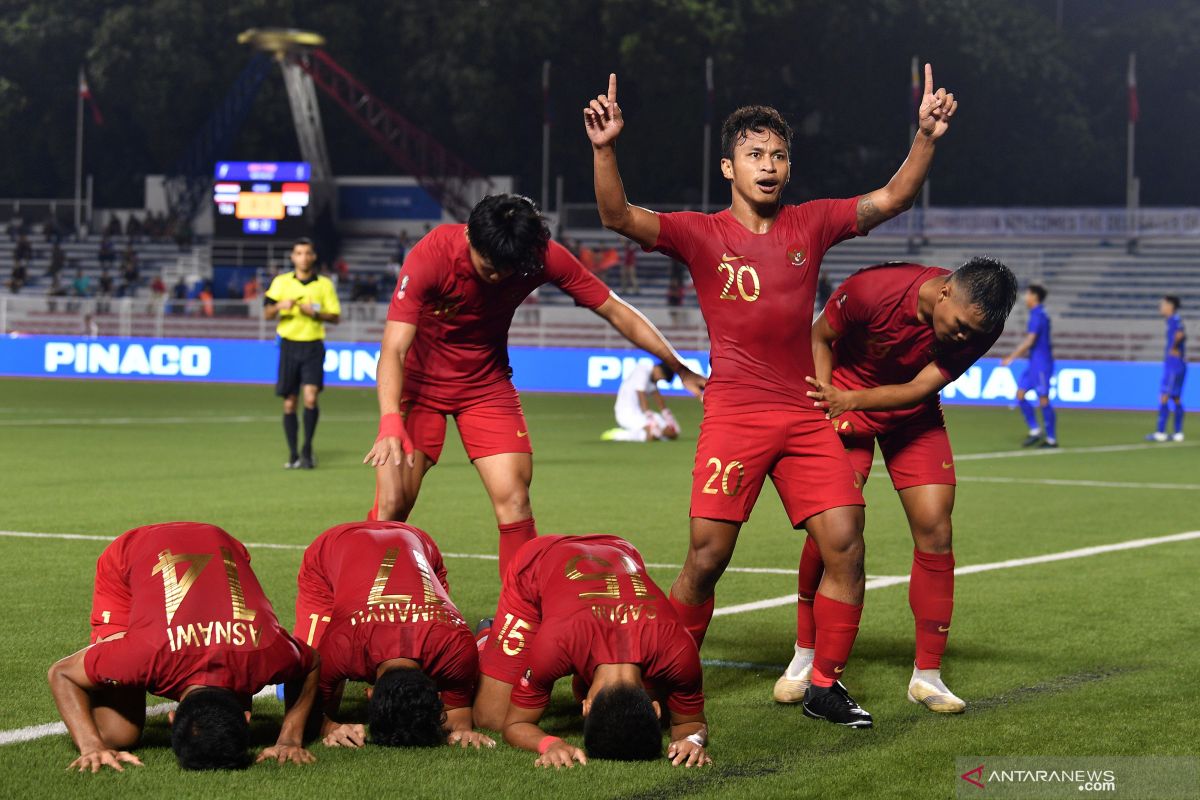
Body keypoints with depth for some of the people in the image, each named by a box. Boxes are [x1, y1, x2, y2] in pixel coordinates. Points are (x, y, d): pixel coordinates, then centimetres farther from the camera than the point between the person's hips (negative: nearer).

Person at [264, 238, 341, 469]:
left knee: (310, 397, -16)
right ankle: (293, 454, 12)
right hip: (289, 345, 1)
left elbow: (335, 317, 6)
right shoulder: (281, 281, 7)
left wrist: (315, 313, -12)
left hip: (313, 347, -1)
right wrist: (280, 305, -20)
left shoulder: (324, 284, 6)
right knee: (289, 403, 2)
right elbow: (267, 313, 1)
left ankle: (308, 450, -2)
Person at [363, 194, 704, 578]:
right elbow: (394, 349, -32)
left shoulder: (545, 257, -20)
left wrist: (680, 369, -14)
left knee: (514, 501, -9)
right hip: (420, 380, -2)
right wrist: (390, 424, -47)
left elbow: (615, 310, -11)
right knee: (391, 506, -10)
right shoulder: (431, 256, -28)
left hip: (487, 384, 2)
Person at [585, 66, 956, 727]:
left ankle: (825, 684, 8)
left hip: (805, 417, 3)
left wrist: (926, 138, -8)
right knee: (707, 557, -6)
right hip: (733, 416, -3)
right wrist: (604, 149, -26)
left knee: (845, 544, -5)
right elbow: (618, 217, -11)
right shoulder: (701, 234, 0)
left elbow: (891, 199, 7)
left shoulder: (810, 225, 10)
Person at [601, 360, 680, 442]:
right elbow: (642, 398, -24)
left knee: (672, 432, 2)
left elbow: (657, 396, 15)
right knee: (652, 435, -31)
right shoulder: (642, 372, -19)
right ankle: (617, 434, -14)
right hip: (627, 412, -10)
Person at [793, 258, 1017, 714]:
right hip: (845, 405, -3)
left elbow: (920, 389, -20)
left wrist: (850, 398, -34)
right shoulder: (872, 289, -30)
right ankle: (805, 657, 3)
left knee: (934, 530, -8)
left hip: (913, 417, 3)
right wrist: (826, 402, -20)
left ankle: (926, 676, 1)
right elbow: (820, 337, -11)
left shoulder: (980, 328, -21)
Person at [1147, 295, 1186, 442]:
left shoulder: (1174, 319, -15)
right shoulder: (1173, 320, 14)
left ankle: (1160, 432, -10)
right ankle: (1178, 433, 13)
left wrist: (1174, 349, -20)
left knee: (1163, 398, -9)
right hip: (1174, 365, 10)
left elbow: (1180, 334, -33)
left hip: (1174, 365, -10)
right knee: (1176, 398, 12)